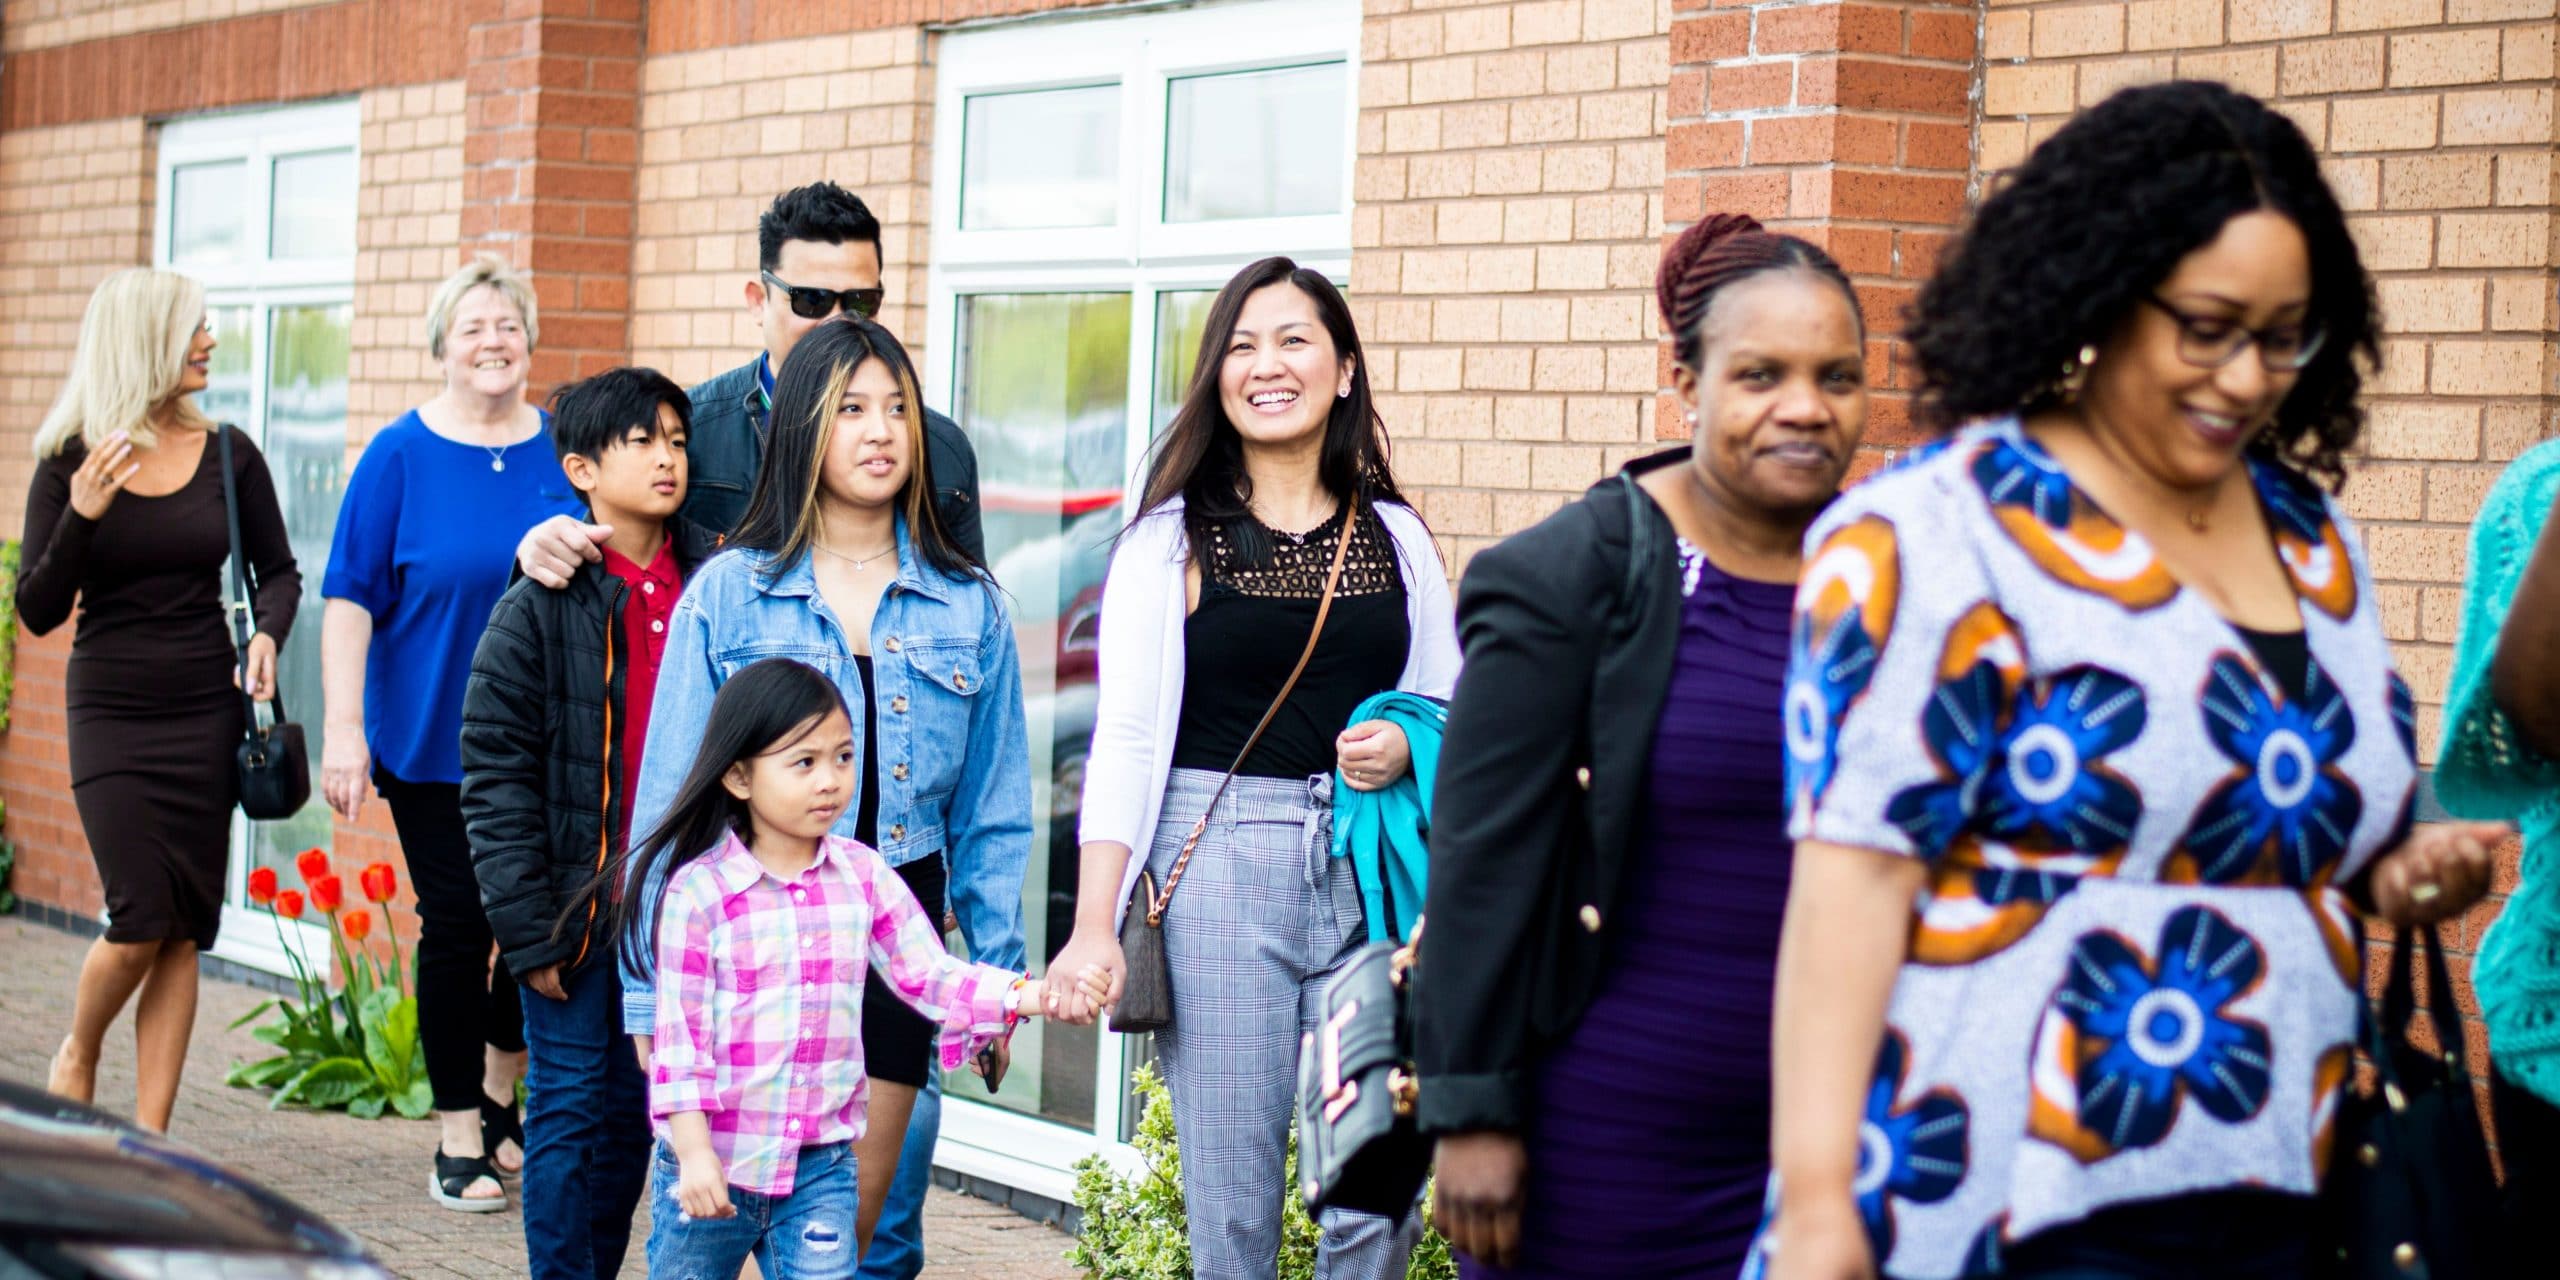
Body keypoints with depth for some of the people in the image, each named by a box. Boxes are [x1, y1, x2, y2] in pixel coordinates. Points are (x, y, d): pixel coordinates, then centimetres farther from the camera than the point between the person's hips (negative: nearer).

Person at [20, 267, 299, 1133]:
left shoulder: (227, 455, 2)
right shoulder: (69, 463, -3)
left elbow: (277, 569, 14)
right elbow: (38, 612, -4)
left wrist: (267, 633, -7)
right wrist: (81, 518, -19)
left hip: (207, 708, 2)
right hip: (110, 711, -2)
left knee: (186, 931, 1)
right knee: (142, 919, -10)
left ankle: (149, 1135, 7)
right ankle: (77, 1053, 21)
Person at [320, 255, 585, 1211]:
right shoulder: (401, 456, -3)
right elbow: (350, 595, -5)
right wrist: (344, 727, -11)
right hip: (432, 739, -2)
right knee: (457, 924, 0)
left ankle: (502, 1096, 29)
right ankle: (459, 1136, 12)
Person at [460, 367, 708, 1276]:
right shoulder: (541, 605, -7)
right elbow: (495, 774, -7)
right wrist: (526, 926, -11)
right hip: (576, 908, -3)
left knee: (633, 1115, 12)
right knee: (570, 1112, 3)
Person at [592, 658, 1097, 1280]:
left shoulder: (864, 875, 2)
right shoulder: (697, 891, -10)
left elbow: (932, 978, 1)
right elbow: (679, 1031, -10)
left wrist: (1032, 994, -14)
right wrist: (694, 1151, -15)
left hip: (822, 1164, 2)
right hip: (712, 1163, -2)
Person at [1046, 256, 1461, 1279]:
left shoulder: (1397, 540, 10)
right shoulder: (1170, 541, 2)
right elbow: (1125, 736, -4)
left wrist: (1407, 747, -6)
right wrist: (1094, 927, -12)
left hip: (1372, 874, 2)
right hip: (1218, 867, -2)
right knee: (1231, 1196, 0)